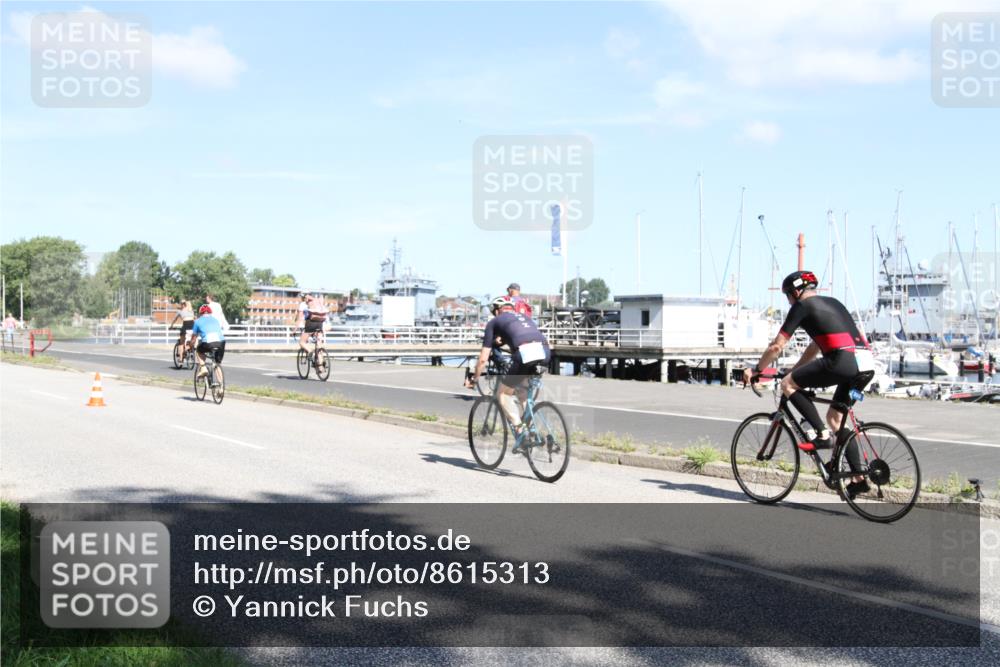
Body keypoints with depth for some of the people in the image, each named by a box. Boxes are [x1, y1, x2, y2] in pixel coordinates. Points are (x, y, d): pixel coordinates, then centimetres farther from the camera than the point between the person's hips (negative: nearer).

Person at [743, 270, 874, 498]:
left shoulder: (802, 306, 5)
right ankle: (859, 477, 15)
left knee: (788, 385, 3)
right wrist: (795, 370, 42)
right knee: (835, 417, 19)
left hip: (843, 361, -8)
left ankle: (820, 434, -2)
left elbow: (776, 346, 5)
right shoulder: (831, 303, 29)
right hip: (866, 363, 9)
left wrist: (756, 370, 18)